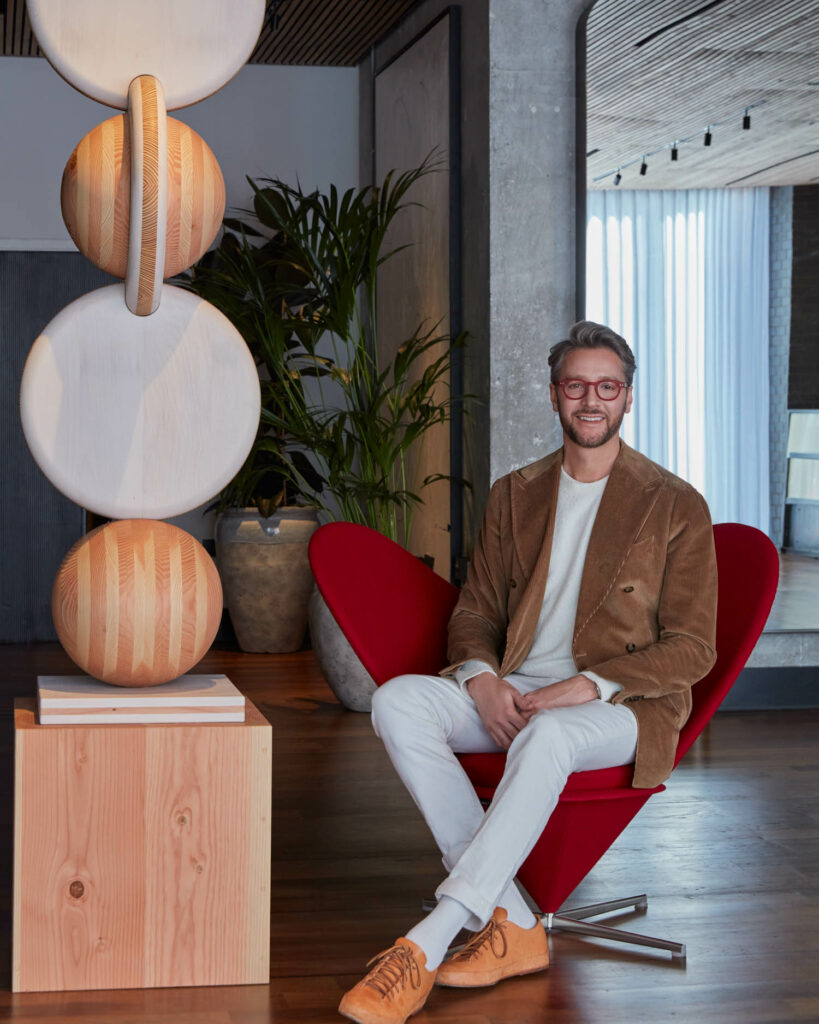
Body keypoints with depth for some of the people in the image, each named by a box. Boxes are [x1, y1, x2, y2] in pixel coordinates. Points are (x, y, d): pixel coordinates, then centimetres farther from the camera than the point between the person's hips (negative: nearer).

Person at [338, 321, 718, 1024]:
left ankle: (425, 945, -40)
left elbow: (692, 648, -4)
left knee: (546, 737, -40)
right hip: (510, 691, 5)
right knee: (398, 702, -25)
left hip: (623, 705, -5)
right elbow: (475, 610, 16)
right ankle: (511, 926, -27)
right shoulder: (515, 495, 15)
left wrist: (584, 686, -17)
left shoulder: (676, 506, 1)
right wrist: (481, 679, -9)